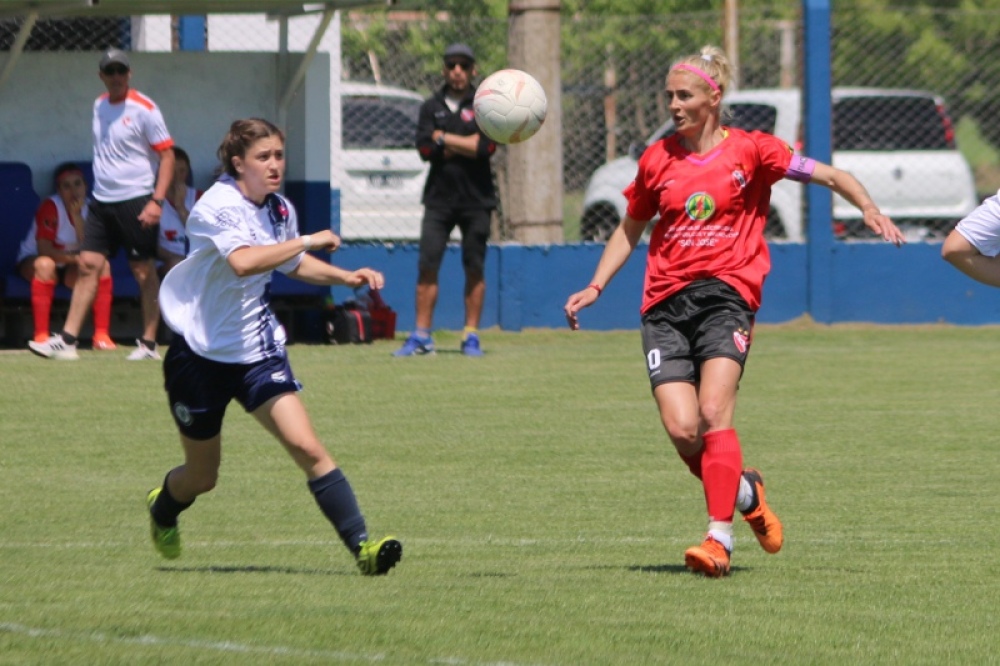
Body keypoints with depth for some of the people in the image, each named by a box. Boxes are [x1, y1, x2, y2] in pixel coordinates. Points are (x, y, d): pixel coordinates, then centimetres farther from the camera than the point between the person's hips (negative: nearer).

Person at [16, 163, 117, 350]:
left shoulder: (88, 208, -5)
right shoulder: (51, 207, -18)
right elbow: (44, 250, -24)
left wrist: (76, 215, -24)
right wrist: (73, 257, -32)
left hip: (69, 269, 5)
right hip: (31, 260, -5)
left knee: (102, 266, -22)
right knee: (45, 264, -39)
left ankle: (101, 335, -22)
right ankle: (41, 337, -40)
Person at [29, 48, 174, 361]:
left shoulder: (144, 109, -9)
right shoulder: (100, 106, 11)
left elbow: (167, 155, -11)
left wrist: (157, 200, -19)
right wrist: (100, 188, 16)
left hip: (135, 201, -6)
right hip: (101, 200, 6)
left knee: (144, 270, -1)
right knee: (88, 265, -1)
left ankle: (149, 344, 6)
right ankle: (66, 341, -3)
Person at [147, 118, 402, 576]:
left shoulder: (280, 210, 2)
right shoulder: (218, 207, -20)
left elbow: (293, 265, 22)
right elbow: (243, 262, -40)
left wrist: (344, 277, 7)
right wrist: (307, 241, -34)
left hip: (258, 351, 5)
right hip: (202, 353, -5)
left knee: (307, 448, -15)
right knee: (202, 478, 12)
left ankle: (361, 546, -18)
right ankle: (162, 508, 47)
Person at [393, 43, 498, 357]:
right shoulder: (432, 107, 10)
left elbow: (485, 147, -12)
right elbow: (425, 148, -4)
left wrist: (444, 138, -7)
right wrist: (466, 145, -9)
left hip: (476, 199, -2)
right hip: (439, 198, 2)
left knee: (474, 269, 0)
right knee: (427, 266, -5)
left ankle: (471, 336, 7)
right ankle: (421, 336, -3)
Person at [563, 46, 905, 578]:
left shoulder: (749, 150, 2)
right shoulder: (657, 160, 12)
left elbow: (828, 175, 1)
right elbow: (630, 229, 25)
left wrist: (868, 209, -16)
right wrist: (596, 287, 16)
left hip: (727, 294, -3)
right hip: (665, 303, 3)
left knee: (713, 412, -21)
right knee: (681, 429, -11)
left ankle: (719, 537, -20)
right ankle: (745, 492, 17)